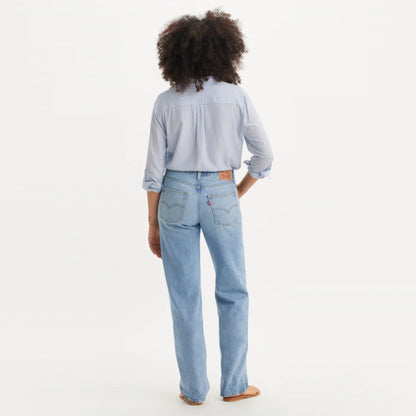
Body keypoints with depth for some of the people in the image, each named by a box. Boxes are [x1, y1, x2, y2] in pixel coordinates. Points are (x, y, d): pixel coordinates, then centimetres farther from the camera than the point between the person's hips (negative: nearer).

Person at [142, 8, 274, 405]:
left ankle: (194, 387, 17)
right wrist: (237, 195, 11)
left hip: (176, 197, 1)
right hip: (221, 195, 0)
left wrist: (153, 223, 4)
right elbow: (264, 155, -2)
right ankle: (234, 384, 18)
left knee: (185, 297, 9)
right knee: (233, 292, 14)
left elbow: (154, 170, -4)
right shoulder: (236, 96, -5)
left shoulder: (166, 101, -4)